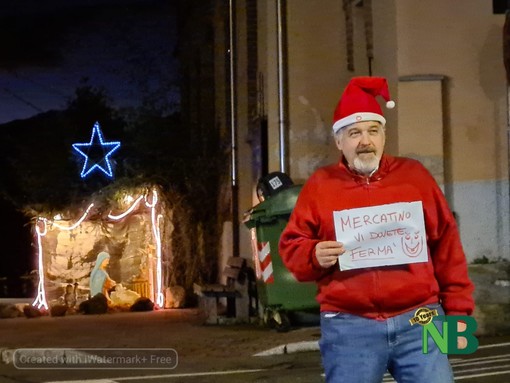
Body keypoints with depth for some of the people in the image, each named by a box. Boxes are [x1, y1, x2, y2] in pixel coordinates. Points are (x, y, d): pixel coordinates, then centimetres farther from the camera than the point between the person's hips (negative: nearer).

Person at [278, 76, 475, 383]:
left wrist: (458, 311, 7)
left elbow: (447, 245, 11)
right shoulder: (320, 185, 8)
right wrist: (315, 256, -11)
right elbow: (291, 247, 12)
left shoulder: (414, 176, 10)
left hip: (419, 322, 1)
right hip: (349, 328, 0)